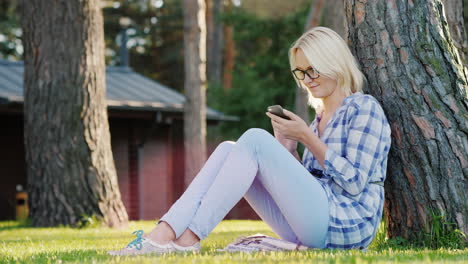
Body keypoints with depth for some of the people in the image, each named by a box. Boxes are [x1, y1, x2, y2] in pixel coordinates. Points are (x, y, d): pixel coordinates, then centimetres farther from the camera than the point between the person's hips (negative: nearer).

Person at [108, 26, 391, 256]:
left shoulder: (364, 108, 0)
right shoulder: (319, 118, 23)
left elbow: (355, 184, -10)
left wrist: (309, 139, -10)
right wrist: (287, 150, 5)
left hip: (347, 224, -7)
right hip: (312, 226, 7)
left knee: (256, 139, -20)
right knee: (229, 150, -7)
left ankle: (188, 238, -24)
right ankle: (163, 234, -25)